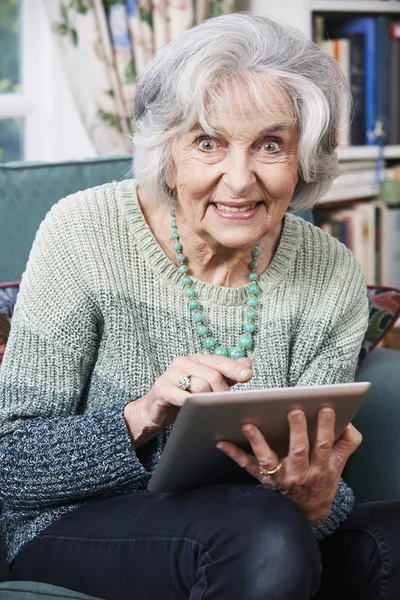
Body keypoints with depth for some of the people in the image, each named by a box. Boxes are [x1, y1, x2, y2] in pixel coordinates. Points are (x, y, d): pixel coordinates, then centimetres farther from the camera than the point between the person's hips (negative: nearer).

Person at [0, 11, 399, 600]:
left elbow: (318, 483, -5)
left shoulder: (333, 279, -6)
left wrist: (316, 500, -29)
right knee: (264, 534, -32)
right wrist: (141, 418, -32)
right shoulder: (85, 235, -15)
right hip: (81, 527, -3)